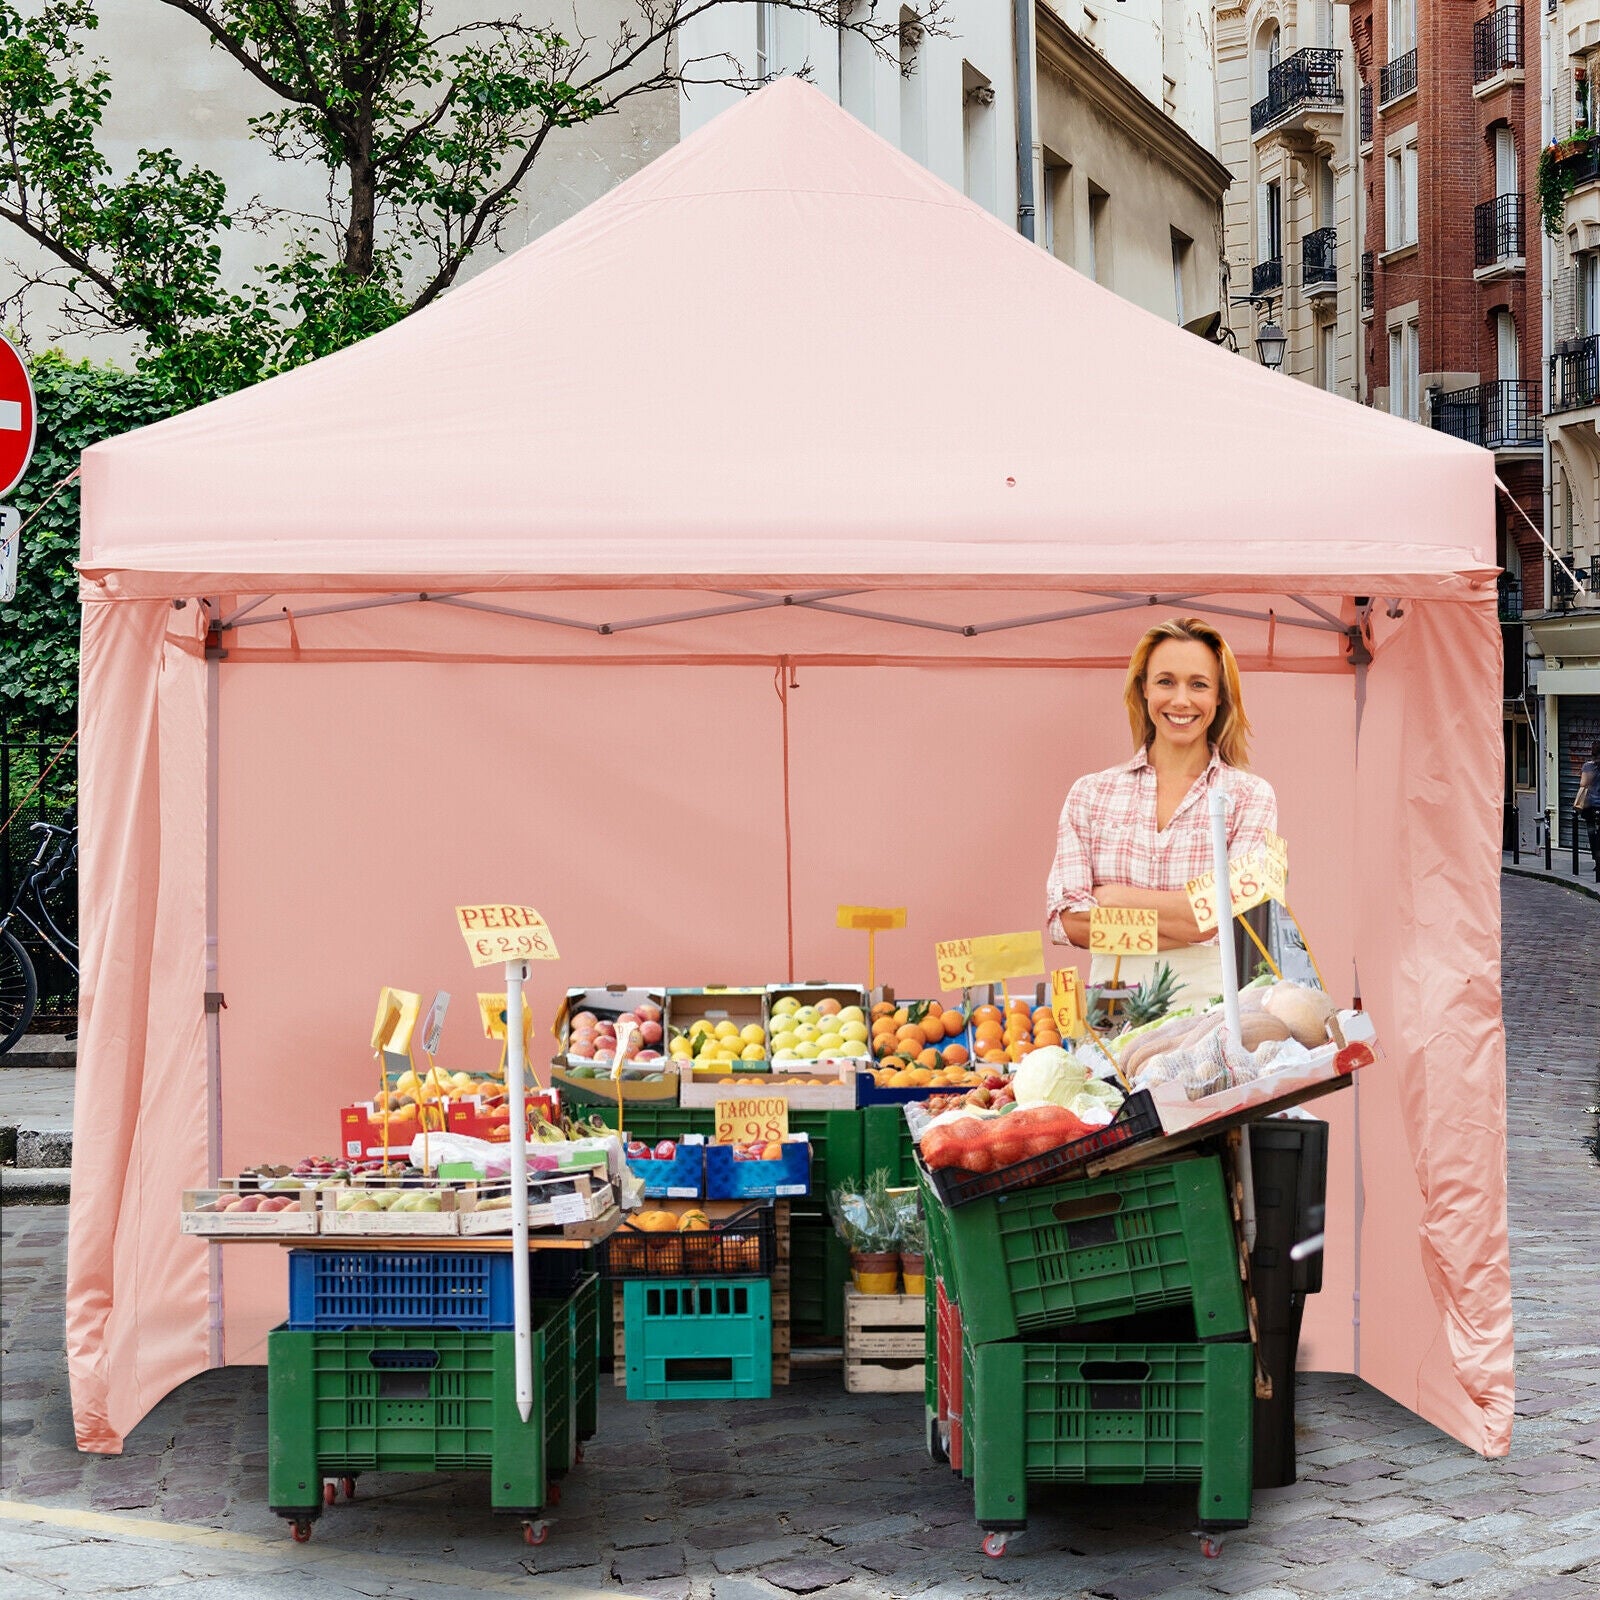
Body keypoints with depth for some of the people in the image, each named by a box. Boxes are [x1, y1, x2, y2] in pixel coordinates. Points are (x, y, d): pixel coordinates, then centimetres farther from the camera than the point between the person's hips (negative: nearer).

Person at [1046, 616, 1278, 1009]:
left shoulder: (1249, 796, 7)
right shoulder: (1090, 794, 11)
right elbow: (1066, 919, 0)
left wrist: (1114, 897, -2)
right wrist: (1184, 921, -7)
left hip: (1209, 1004, -1)